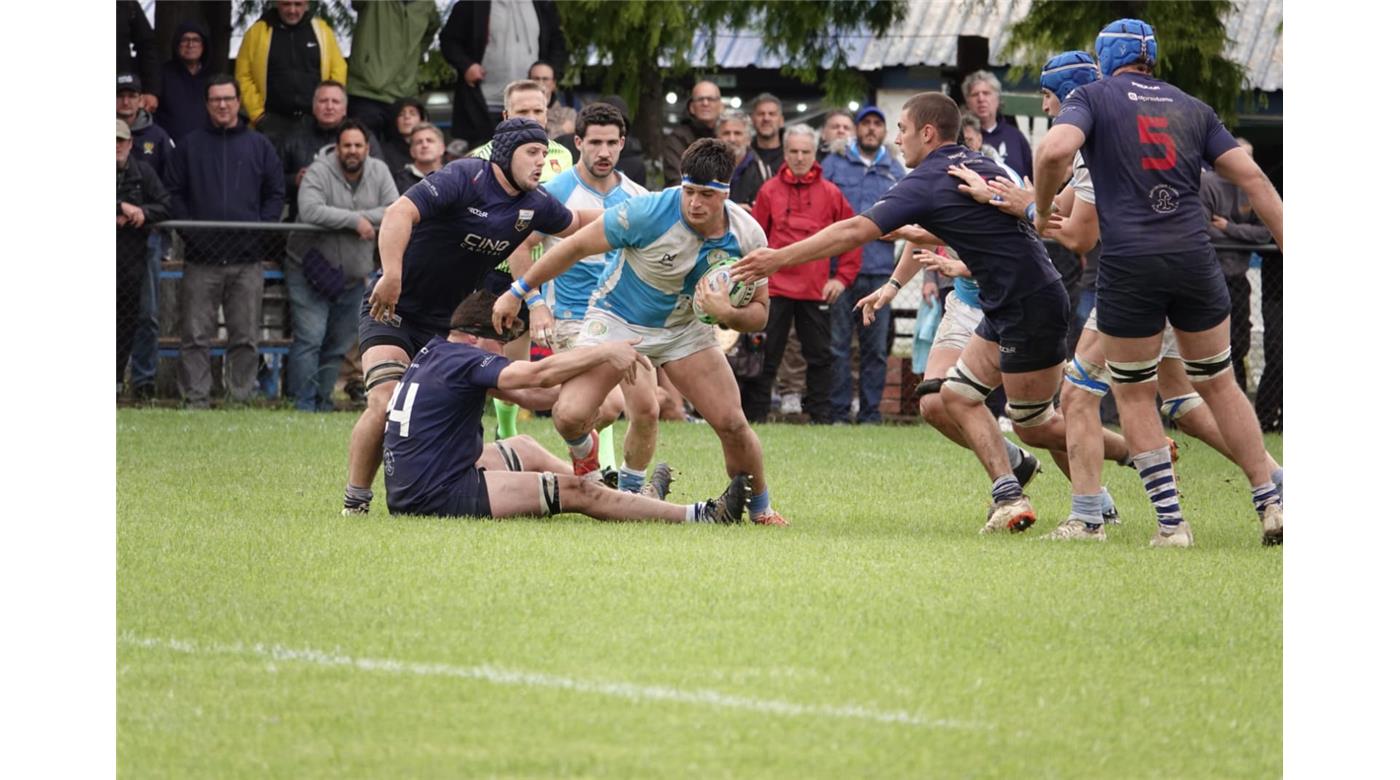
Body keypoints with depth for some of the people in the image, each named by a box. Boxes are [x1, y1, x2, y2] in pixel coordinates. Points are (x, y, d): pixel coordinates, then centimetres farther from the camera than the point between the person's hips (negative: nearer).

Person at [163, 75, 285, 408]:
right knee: (195, 334, -4)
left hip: (248, 258, 1)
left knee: (245, 336, 2)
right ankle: (195, 397, -2)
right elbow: (173, 192, 9)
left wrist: (262, 229, -3)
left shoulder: (259, 146, 12)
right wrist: (188, 228, -5)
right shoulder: (189, 146, 11)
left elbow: (275, 194, 11)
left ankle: (244, 395, 7)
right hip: (201, 258, -1)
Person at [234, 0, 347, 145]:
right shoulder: (258, 32, 2)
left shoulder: (321, 30, 6)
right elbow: (244, 77, 1)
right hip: (274, 121, -1)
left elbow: (338, 72, 8)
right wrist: (257, 114, -4)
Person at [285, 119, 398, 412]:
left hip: (353, 275, 5)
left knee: (339, 344, 10)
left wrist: (365, 218, -20)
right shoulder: (319, 171, -13)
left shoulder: (379, 172, 2)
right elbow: (311, 211, -28)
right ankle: (302, 401, -10)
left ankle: (322, 399, 20)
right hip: (312, 270, -5)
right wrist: (355, 220, -24)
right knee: (310, 338, -12)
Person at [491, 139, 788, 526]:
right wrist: (518, 291, -9)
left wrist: (728, 314, -31)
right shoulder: (649, 211, -29)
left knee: (732, 424, -10)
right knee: (570, 415, -22)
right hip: (616, 319, -3)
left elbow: (758, 313, -7)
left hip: (685, 329, 3)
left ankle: (760, 507, 18)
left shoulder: (748, 237, -18)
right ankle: (584, 451, 17)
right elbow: (576, 246, -16)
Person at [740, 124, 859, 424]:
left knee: (819, 356, 6)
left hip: (816, 291, 1)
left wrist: (843, 277, 3)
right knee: (765, 355, 2)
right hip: (775, 288, -1)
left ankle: (821, 416, 14)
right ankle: (754, 415, 5)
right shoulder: (769, 191, 3)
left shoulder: (830, 194, 3)